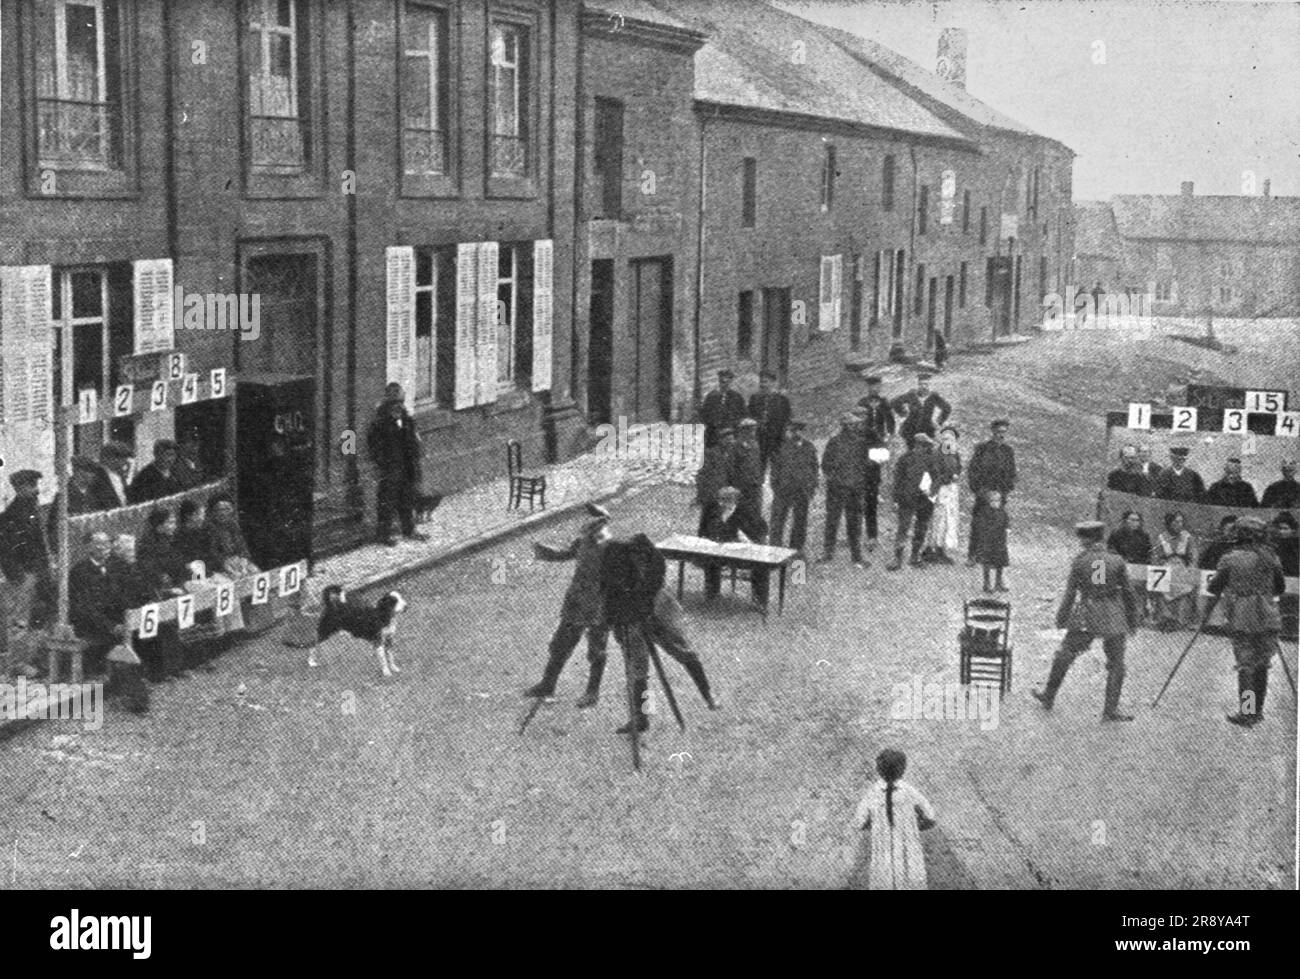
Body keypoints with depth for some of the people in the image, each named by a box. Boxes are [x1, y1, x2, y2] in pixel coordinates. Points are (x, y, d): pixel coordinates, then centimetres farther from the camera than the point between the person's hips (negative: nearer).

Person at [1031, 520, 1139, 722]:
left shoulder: (1079, 561, -4)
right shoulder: (1117, 561, -1)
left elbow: (1070, 592, -2)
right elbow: (1128, 592, 4)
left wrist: (1061, 618, 8)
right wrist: (1133, 620, 14)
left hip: (1086, 616, 0)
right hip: (1113, 617, 1)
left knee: (1065, 655, 14)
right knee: (1116, 665, 8)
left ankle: (1049, 696, 24)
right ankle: (1110, 710, 6)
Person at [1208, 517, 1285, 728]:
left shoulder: (1230, 559, -7)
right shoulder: (1271, 557, 3)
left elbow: (1214, 588, -1)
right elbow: (1280, 588, 14)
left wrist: (1209, 586, 21)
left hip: (1242, 621, -3)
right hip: (1268, 620, 3)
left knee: (1246, 666, 1)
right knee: (1262, 666, 12)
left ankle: (1246, 714, 1)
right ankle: (1257, 711, 18)